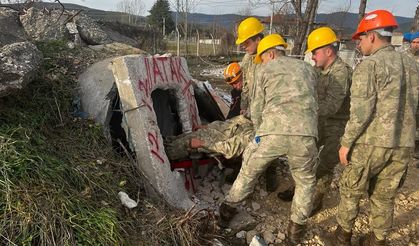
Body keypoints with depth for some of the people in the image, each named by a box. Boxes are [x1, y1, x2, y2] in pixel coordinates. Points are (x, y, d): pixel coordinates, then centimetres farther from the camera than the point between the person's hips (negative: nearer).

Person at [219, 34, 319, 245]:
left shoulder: (266, 70, 16)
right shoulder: (307, 69, 26)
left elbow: (256, 109, 15)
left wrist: (260, 132, 31)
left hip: (272, 132, -2)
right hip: (305, 133, 2)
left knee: (249, 172, 21)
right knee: (305, 181, 25)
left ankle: (227, 211, 36)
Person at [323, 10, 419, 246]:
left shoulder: (369, 65, -12)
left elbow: (361, 111, -18)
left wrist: (346, 142, -10)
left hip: (372, 142, -6)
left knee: (351, 190, 12)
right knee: (385, 196, 18)